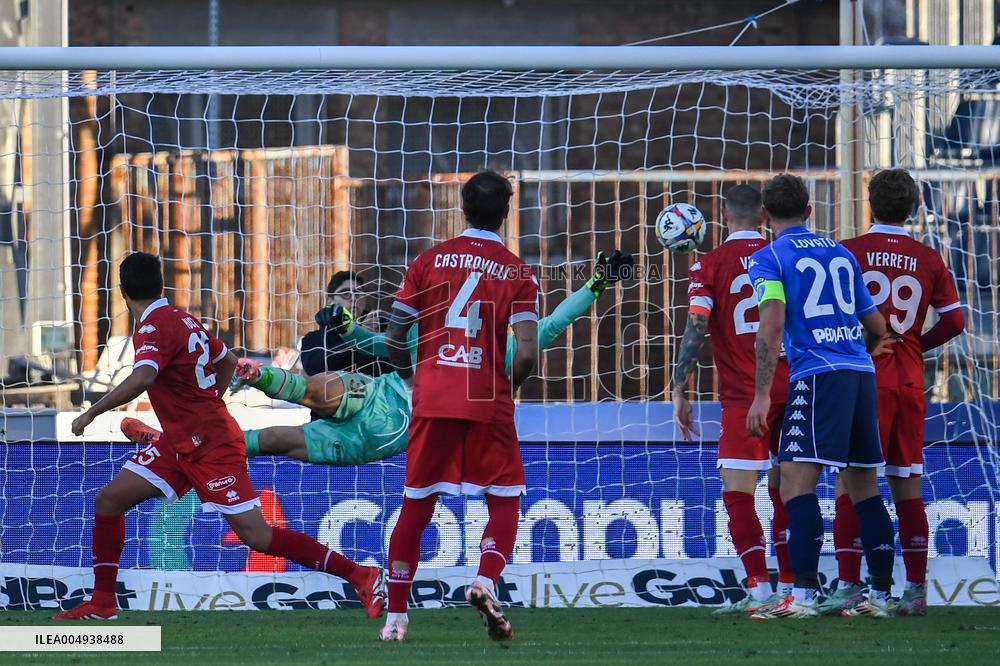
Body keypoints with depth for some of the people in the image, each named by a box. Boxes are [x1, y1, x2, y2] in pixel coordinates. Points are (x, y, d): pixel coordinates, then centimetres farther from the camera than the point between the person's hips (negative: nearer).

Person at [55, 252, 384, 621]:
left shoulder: (154, 328, -19)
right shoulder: (183, 319, 9)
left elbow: (141, 379, -37)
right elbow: (228, 360, 23)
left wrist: (91, 413, -30)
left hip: (212, 447, -10)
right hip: (180, 443, 10)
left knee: (257, 536, -10)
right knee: (109, 500, 6)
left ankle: (360, 576, -6)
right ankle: (102, 603, 10)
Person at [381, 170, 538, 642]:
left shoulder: (431, 260, 6)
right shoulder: (517, 273, 1)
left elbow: (394, 337, 6)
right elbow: (527, 353, -8)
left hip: (432, 401, 2)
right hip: (488, 404, -2)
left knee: (416, 507, 11)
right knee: (505, 503, 9)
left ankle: (395, 616, 11)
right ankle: (485, 582, -18)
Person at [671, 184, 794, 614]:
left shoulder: (711, 265, -2)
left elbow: (696, 330, -11)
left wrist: (679, 391, -7)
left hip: (744, 393, -5)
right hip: (792, 387, 5)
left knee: (738, 491, -4)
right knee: (784, 490, 14)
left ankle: (759, 589, -14)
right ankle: (789, 588, 17)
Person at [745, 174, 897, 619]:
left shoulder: (769, 257, 2)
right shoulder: (840, 253, 20)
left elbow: (772, 324, -12)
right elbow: (877, 327, 24)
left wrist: (762, 394, -11)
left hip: (818, 373, -6)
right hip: (861, 374, 6)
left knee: (797, 480, -12)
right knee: (864, 487, 11)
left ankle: (804, 595, -24)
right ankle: (880, 595, 12)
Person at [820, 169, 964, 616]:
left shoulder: (847, 253, -4)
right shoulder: (929, 261, 5)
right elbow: (954, 322, 4)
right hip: (909, 384, 3)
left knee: (851, 486, -3)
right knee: (907, 491, 8)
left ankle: (848, 586, -11)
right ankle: (916, 590, 7)